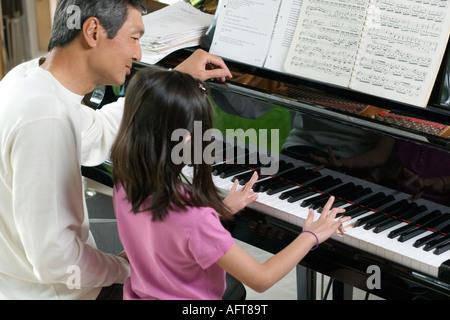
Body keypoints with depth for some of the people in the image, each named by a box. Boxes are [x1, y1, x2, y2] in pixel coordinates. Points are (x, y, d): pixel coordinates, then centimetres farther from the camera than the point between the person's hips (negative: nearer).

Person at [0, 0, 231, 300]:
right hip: (56, 290, -10)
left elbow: (95, 135, 15)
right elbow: (54, 259, -31)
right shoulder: (44, 120, -32)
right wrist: (128, 268, -13)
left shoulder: (32, 75, -2)